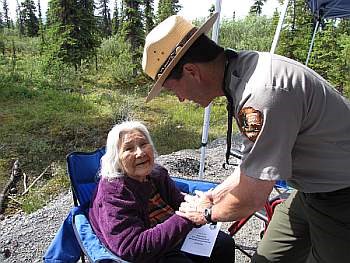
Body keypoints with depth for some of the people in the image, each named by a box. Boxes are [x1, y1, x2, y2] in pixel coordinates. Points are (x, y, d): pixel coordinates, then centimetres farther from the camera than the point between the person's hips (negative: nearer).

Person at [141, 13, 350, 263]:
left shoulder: (263, 94, -34)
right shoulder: (242, 67, -4)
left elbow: (252, 198, -24)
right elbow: (255, 162, 6)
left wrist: (208, 213, -4)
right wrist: (214, 195, 9)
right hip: (314, 187, 7)